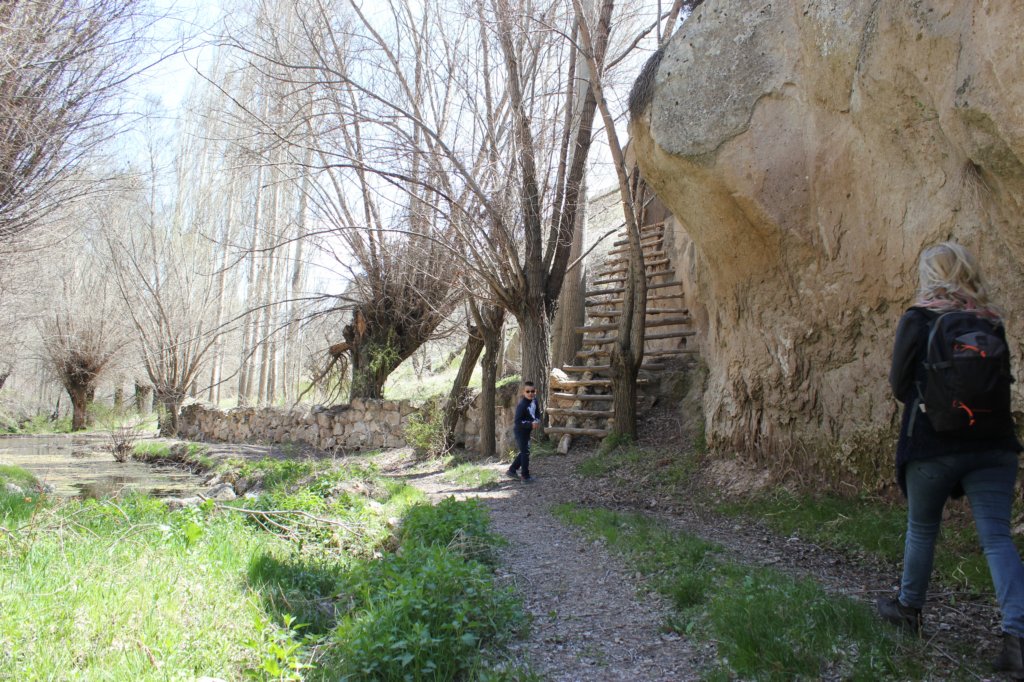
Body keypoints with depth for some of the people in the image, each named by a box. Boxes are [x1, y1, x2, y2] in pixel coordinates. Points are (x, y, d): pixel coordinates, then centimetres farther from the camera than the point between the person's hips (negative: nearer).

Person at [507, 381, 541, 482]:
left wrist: (537, 421, -8)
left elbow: (537, 413, 13)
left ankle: (512, 471, 30)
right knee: (525, 452, -3)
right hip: (520, 431, -9)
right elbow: (517, 421, -27)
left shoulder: (534, 401, -2)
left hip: (527, 431, 9)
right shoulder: (522, 405, -26)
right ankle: (526, 477, 7)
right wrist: (530, 424, -33)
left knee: (524, 452, 17)